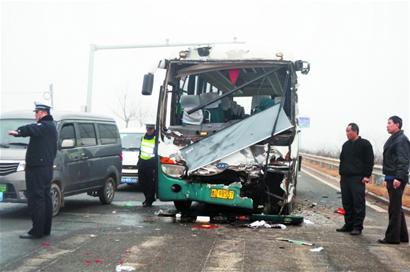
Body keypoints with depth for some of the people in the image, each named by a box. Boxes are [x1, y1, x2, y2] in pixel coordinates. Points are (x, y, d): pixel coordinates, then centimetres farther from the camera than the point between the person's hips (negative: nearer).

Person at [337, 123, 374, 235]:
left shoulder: (364, 144, -3)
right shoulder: (346, 145, 18)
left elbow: (370, 161, -6)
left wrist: (366, 176, -12)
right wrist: (341, 173, 16)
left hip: (358, 179, -7)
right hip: (345, 178, 7)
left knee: (358, 204, -5)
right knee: (347, 203, 9)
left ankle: (357, 227, -2)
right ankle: (349, 225, 17)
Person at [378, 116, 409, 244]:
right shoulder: (393, 139, 18)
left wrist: (398, 178, -25)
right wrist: (388, 178, 22)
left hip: (397, 179, -11)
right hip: (391, 178, 11)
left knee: (394, 209, -6)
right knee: (397, 209, 15)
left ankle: (392, 237, -2)